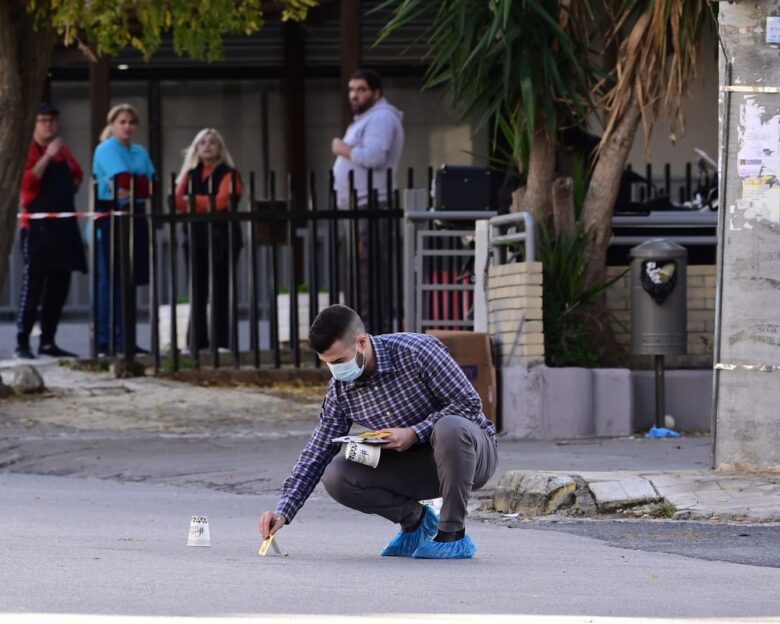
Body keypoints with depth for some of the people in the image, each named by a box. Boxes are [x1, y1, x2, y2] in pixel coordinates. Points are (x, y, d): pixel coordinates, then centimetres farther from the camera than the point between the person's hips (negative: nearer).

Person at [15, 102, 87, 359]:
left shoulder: (63, 150, 15)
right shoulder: (28, 150, -6)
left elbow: (76, 175, 32)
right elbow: (27, 182, -21)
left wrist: (69, 190, 13)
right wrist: (47, 156, -24)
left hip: (64, 225, 7)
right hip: (38, 226, -7)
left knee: (59, 287, 8)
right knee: (33, 285, -11)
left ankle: (48, 341, 14)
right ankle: (22, 342, -10)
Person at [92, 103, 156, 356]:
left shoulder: (141, 153, 17)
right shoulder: (107, 150, -5)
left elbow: (152, 186, 5)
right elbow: (126, 180, -18)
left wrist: (133, 190, -11)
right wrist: (143, 184, -1)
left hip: (134, 219, 7)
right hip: (111, 219, -7)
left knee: (128, 280, 6)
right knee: (110, 279, -7)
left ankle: (123, 338, 10)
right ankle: (104, 340, -7)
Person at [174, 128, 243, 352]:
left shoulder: (228, 174, 1)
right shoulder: (190, 174, 15)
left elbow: (221, 201, -13)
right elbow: (179, 201, 3)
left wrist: (192, 201, -7)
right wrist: (206, 204, -14)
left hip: (222, 236, -4)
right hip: (195, 236, 4)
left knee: (220, 290, -4)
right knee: (197, 290, 0)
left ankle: (222, 342, -3)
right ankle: (197, 341, 1)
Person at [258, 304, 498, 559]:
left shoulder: (418, 351, -22)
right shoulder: (340, 390, -6)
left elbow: (469, 403, -20)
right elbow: (317, 453, -3)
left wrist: (415, 433, -30)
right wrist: (283, 511, -14)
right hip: (416, 463, 5)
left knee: (449, 427, -41)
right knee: (336, 476, -18)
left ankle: (453, 535, -23)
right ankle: (414, 518, 6)